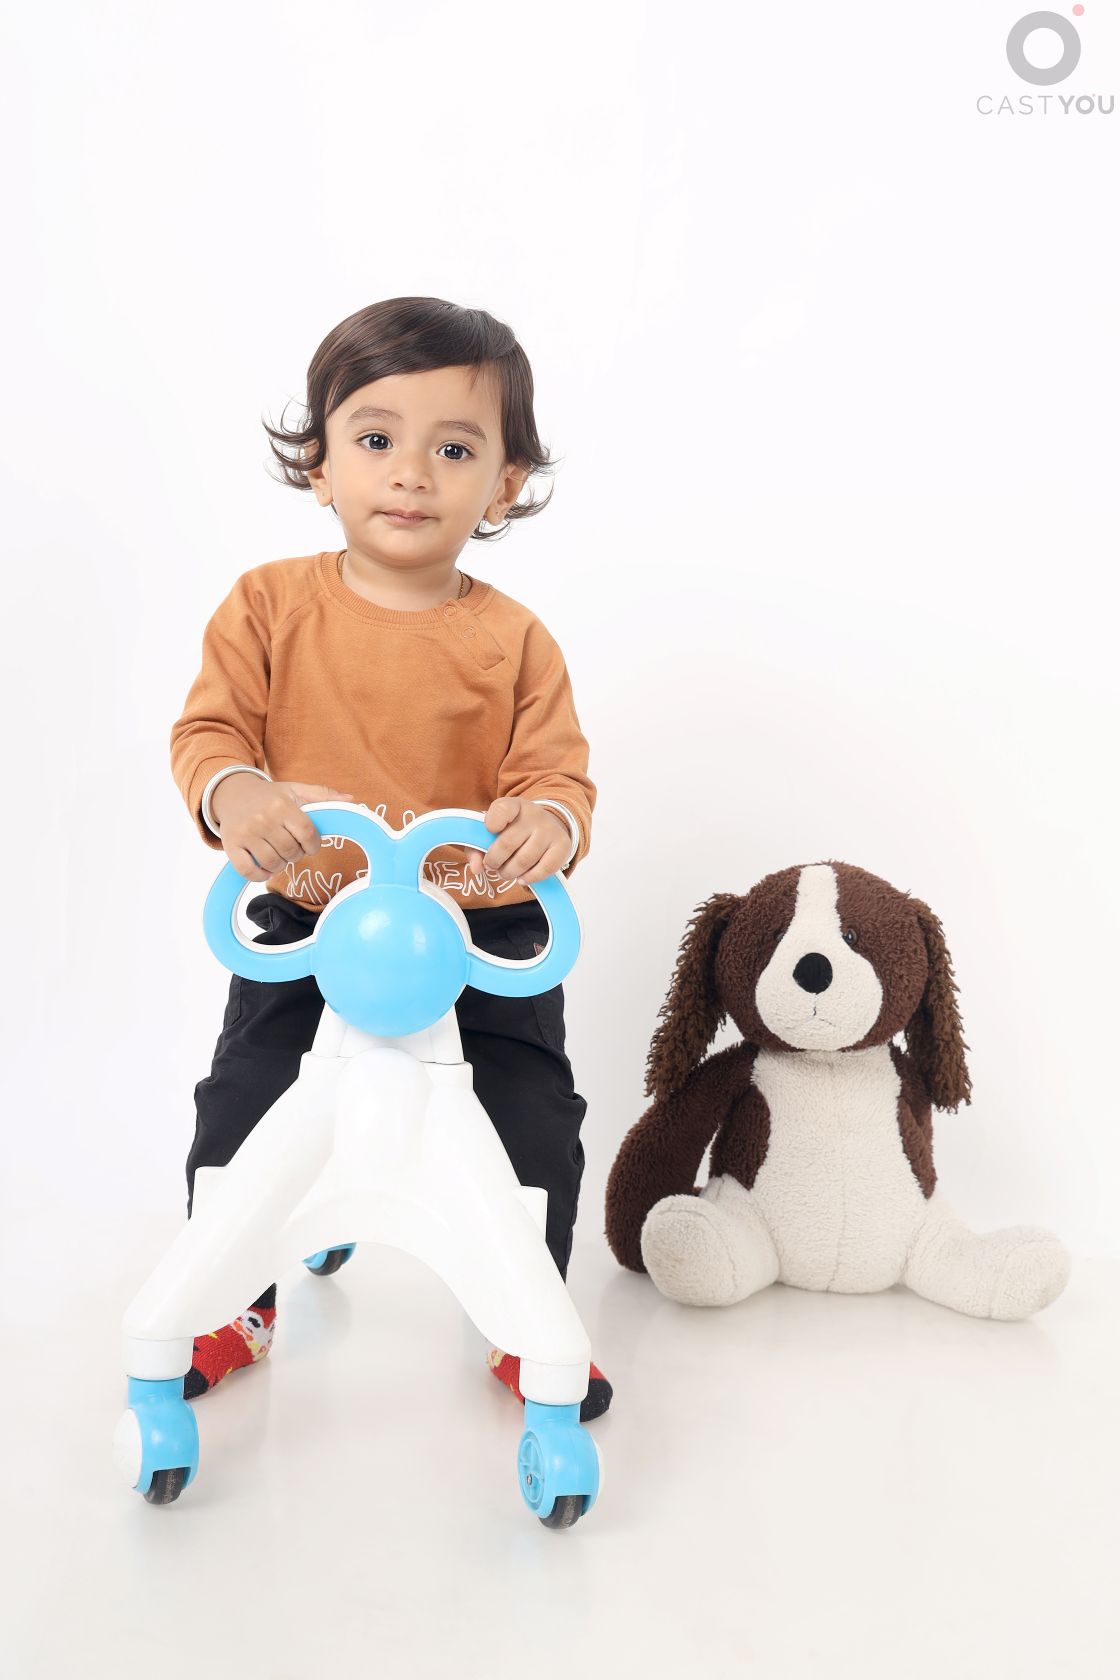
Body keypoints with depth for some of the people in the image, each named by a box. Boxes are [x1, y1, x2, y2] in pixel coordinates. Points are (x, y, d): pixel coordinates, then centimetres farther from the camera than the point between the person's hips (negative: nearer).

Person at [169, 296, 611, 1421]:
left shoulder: (513, 640, -7)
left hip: (482, 930, 0)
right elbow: (208, 728, -7)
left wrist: (547, 821, -34)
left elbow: (559, 776, -9)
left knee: (537, 1126, -1)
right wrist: (233, 793, -30)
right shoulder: (270, 605, -5)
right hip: (305, 925, 1)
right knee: (241, 1115, 5)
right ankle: (237, 1301, 30)